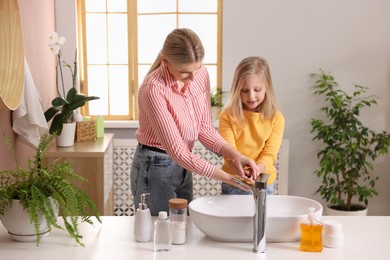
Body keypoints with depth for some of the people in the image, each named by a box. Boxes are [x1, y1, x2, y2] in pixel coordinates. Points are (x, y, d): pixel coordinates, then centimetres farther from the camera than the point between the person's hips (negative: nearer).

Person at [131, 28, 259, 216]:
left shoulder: (201, 74, -7)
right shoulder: (153, 89, -27)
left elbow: (204, 128, 1)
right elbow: (176, 150, -26)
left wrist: (235, 155, -16)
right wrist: (227, 178, -27)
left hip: (183, 165, 6)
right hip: (155, 168, -6)